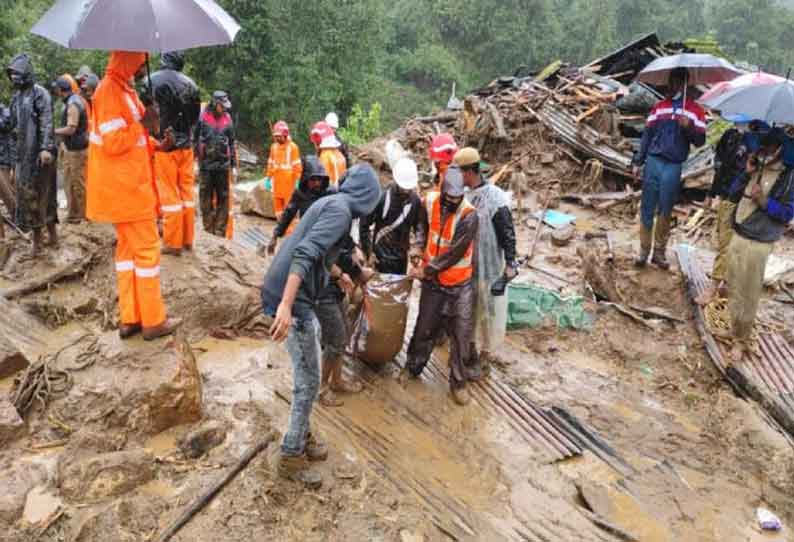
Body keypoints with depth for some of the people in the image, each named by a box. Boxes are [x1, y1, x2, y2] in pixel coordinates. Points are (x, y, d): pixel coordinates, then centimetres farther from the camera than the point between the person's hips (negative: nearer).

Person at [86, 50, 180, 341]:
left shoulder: (122, 89, 15)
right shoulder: (110, 91, -15)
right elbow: (112, 142, -22)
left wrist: (158, 145, 6)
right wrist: (144, 125, -14)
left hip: (127, 186, 10)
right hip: (126, 187, -10)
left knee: (128, 248, 11)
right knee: (148, 249, -4)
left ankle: (130, 319, 18)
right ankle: (153, 321, 4)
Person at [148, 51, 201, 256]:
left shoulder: (153, 81, -10)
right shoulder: (190, 83, 4)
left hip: (164, 145, -4)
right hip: (186, 145, 5)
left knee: (169, 195, 0)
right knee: (187, 192, 11)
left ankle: (173, 243, 4)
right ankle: (188, 239, 17)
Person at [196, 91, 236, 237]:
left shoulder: (227, 118, 8)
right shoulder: (203, 117, -2)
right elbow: (195, 139, 2)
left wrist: (234, 164, 11)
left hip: (223, 164, 3)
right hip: (206, 164, -2)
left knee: (223, 198, 4)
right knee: (206, 197, 3)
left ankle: (220, 229, 10)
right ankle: (208, 228, 10)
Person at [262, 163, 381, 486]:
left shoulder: (331, 203, 16)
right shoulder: (340, 210, -14)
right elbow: (304, 253, -28)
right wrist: (286, 305, -35)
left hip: (297, 296, 9)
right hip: (294, 300, -9)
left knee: (307, 376, 20)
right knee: (309, 381, 2)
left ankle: (302, 436, 35)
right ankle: (290, 456, 14)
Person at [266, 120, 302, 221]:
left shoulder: (292, 147, -8)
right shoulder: (274, 146, 8)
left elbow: (297, 165, -9)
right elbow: (271, 163, 15)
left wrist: (297, 181, -12)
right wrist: (268, 178, 13)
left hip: (288, 181, -5)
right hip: (277, 181, 5)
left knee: (288, 205, -1)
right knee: (277, 203, 9)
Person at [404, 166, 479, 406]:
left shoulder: (469, 215, -23)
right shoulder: (430, 201, -8)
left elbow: (454, 253, -22)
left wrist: (426, 270, -15)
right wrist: (418, 246, -1)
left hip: (459, 285, -3)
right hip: (433, 281, 4)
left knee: (461, 334, 3)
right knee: (425, 328, 16)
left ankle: (459, 381, 20)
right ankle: (413, 367, 39)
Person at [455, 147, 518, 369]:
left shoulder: (496, 198, -19)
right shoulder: (464, 195, -1)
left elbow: (507, 233, -14)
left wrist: (510, 263, -14)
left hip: (488, 264, -6)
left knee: (488, 307, 9)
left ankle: (486, 349, 26)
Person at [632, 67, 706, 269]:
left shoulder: (695, 110, 5)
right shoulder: (659, 107, 12)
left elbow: (700, 140, 1)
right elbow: (647, 135, 12)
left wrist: (689, 127, -19)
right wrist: (638, 162, 7)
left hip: (673, 167, -2)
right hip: (652, 162, 2)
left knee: (665, 212, 3)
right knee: (647, 209, 1)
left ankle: (659, 252, 13)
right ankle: (644, 250, 7)